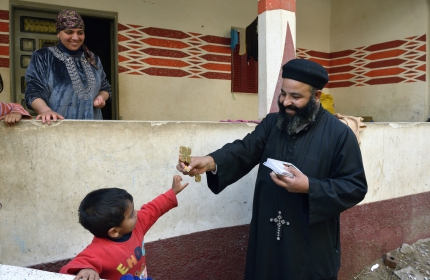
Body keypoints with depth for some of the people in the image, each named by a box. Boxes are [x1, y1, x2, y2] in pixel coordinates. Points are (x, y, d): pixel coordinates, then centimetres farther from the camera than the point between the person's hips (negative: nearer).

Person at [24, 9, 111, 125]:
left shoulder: (93, 59, 12)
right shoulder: (43, 57, -1)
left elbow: (105, 88, 17)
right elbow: (34, 92, -9)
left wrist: (101, 97, -6)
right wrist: (46, 110, -30)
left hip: (91, 125, 4)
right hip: (58, 125, -4)